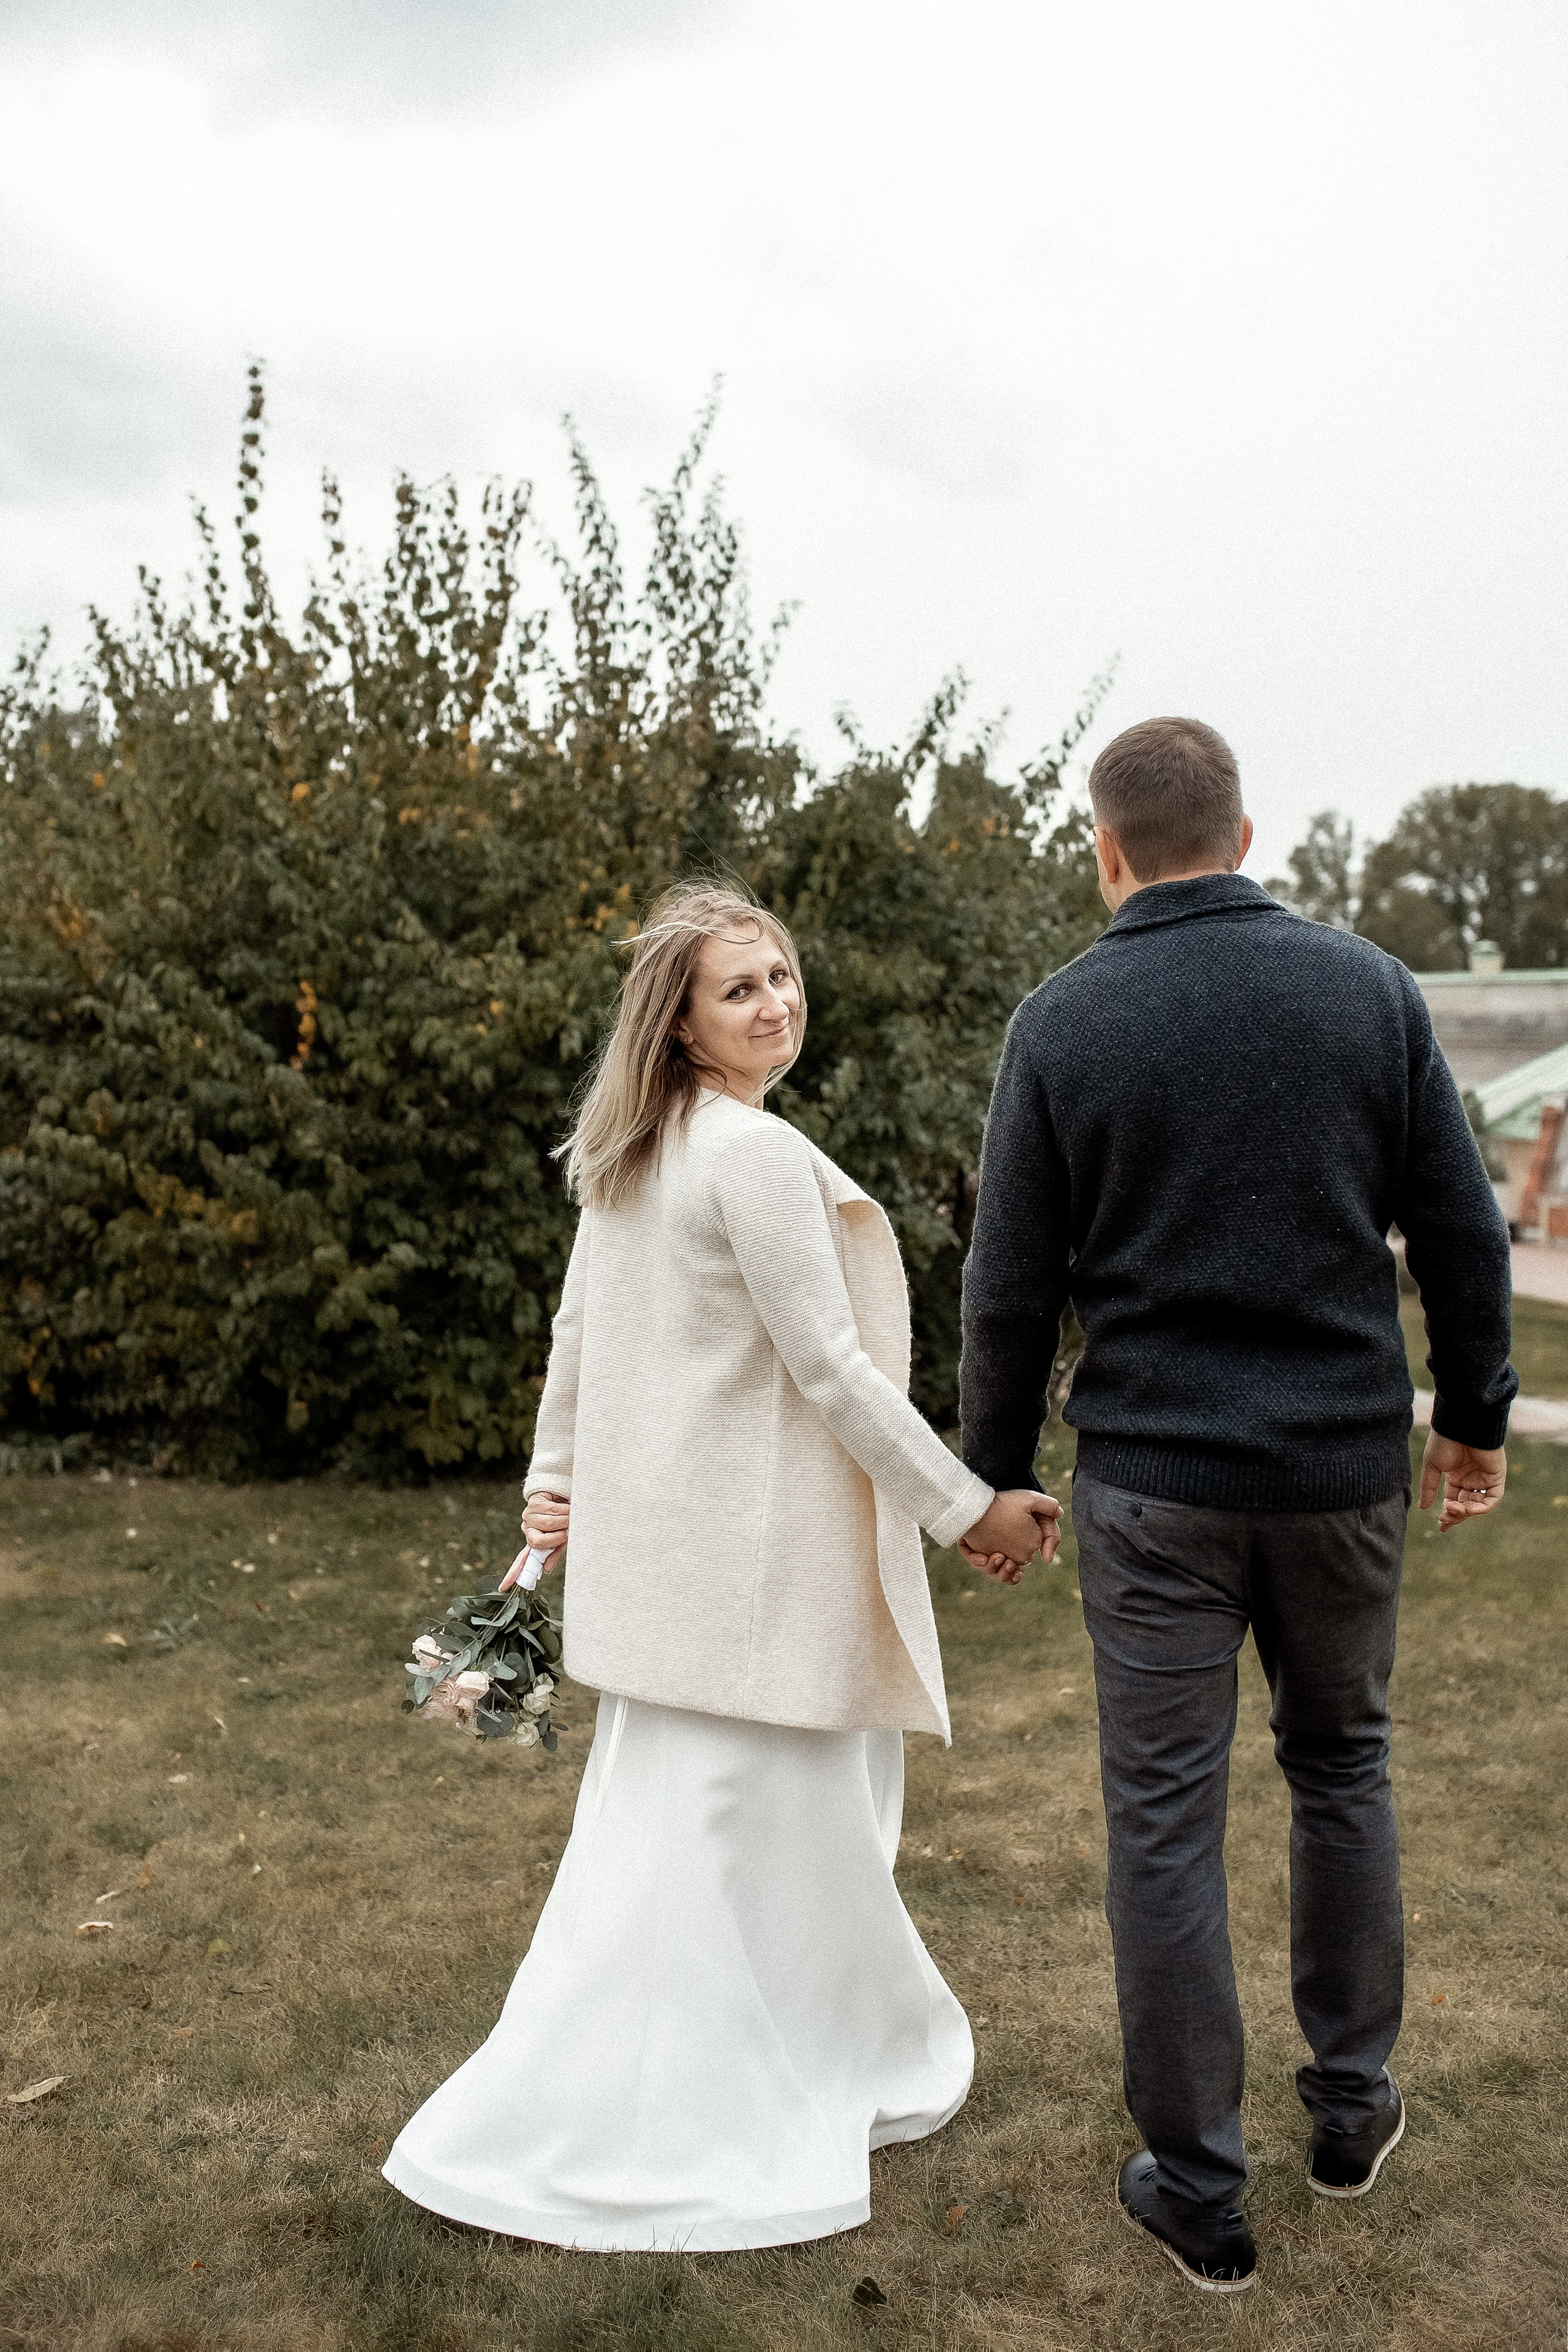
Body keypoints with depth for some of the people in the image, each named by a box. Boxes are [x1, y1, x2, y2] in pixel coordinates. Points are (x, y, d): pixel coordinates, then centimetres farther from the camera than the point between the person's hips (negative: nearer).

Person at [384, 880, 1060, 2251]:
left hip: (661, 1532, 10)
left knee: (662, 1811, 19)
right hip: (755, 1543, -9)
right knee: (746, 1815, 4)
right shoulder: (762, 1158, -20)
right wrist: (970, 1507, -12)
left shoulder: (625, 1156, 8)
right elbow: (832, 1369, -20)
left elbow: (578, 1332, 15)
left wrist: (555, 1475, 24)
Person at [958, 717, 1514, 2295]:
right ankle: (1351, 2104, 36)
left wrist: (994, 1478, 7)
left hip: (1154, 1484, -2)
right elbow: (1461, 1231, 2)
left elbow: (1011, 1292, -4)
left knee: (1164, 1819, 8)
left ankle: (1196, 2193, 19)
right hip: (1343, 1464, 3)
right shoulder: (1368, 988, -1)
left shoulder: (1062, 1024, -7)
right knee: (1341, 1763, 23)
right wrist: (1474, 1413, 15)